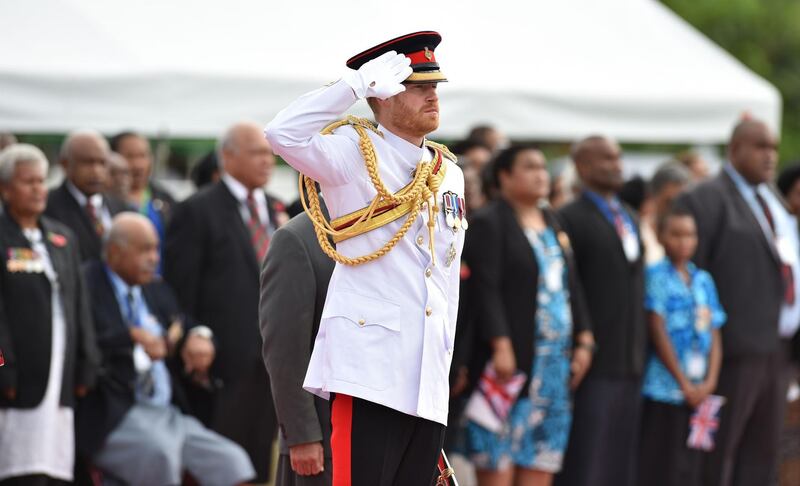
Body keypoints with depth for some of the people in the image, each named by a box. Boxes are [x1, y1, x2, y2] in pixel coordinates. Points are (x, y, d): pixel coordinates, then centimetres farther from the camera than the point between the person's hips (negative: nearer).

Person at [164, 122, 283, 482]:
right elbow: (181, 290, -7)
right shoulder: (198, 211, -5)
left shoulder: (276, 209, 15)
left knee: (259, 459, 8)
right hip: (227, 358, -6)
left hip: (274, 354, 6)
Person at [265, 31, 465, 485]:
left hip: (428, 379, 7)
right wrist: (357, 82, -16)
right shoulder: (354, 151, -1)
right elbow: (283, 133, -20)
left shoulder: (450, 173, 19)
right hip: (369, 368, -7)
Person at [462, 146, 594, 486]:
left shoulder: (552, 223, 18)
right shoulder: (489, 223, -6)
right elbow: (485, 289, -14)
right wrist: (500, 346, -22)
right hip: (511, 356, -7)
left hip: (555, 359, 7)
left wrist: (583, 340, 9)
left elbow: (571, 286, 18)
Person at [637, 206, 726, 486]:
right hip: (664, 387, -5)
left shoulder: (703, 281, 11)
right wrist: (684, 384, -11)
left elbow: (714, 337, 9)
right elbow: (658, 334, -9)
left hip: (698, 392, 5)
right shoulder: (656, 276, -5)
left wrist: (710, 381, -5)